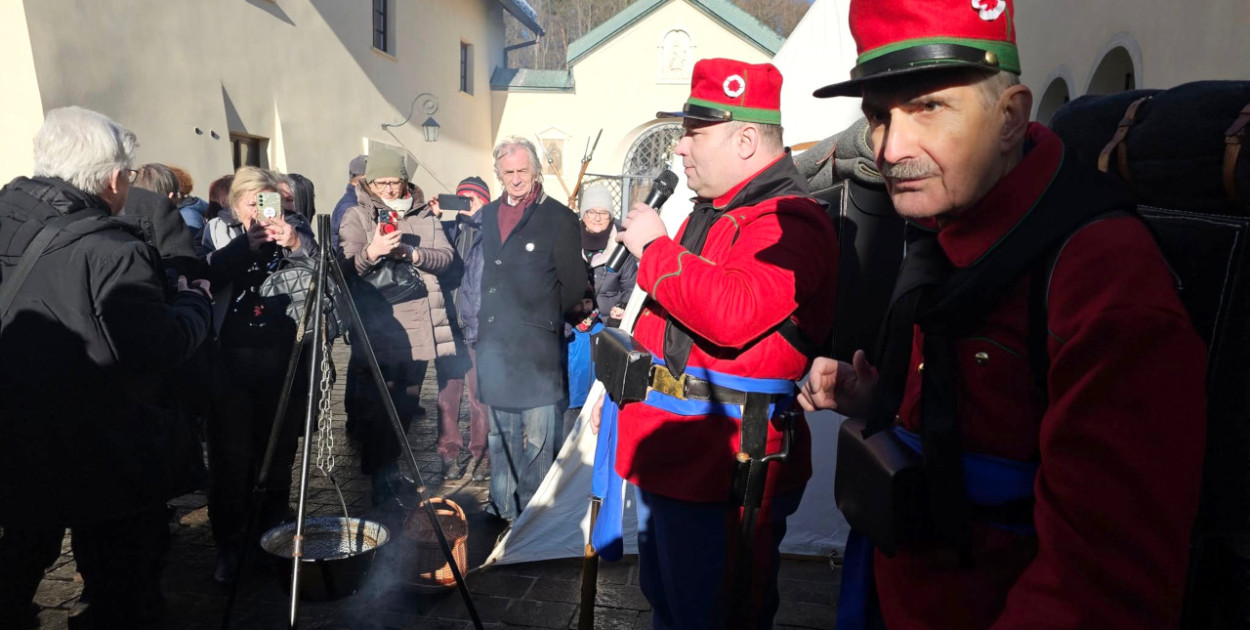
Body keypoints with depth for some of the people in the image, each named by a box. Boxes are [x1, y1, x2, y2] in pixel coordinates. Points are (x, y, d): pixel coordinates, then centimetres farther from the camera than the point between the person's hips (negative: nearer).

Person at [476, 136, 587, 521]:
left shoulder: (558, 217, -3)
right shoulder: (488, 215, 13)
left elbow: (573, 286, -2)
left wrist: (545, 318, 1)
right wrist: (479, 322, 12)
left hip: (536, 345, -5)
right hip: (493, 342, 6)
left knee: (536, 437, -1)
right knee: (499, 432, 15)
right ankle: (502, 509, 29)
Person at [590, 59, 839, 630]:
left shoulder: (789, 221, -18)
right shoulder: (711, 214, 15)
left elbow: (732, 313, -35)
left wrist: (655, 249, -21)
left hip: (723, 477, -10)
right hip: (667, 457, 10)